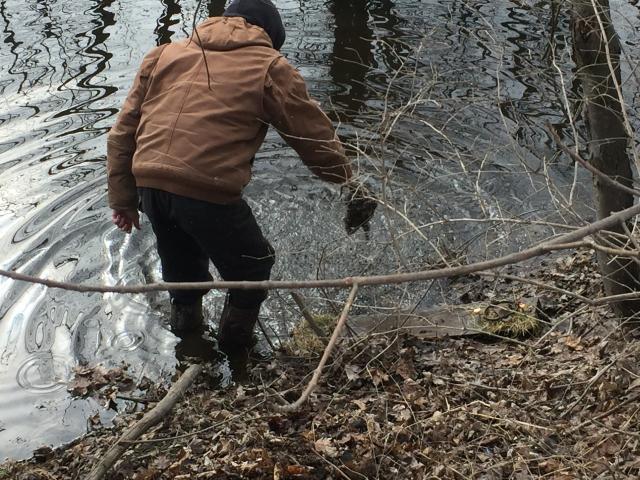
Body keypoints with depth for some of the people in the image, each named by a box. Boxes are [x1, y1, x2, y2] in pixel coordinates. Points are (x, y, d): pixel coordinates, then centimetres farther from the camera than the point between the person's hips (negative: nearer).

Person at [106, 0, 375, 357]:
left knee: (181, 263, 33)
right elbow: (316, 137, 9)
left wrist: (123, 199, 22)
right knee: (253, 267, 22)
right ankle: (236, 339, 35)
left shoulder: (165, 54, 20)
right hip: (209, 192, -5)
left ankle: (185, 320, 52)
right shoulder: (270, 67, 7)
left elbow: (123, 133, 17)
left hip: (149, 185, 6)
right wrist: (352, 188, 22)